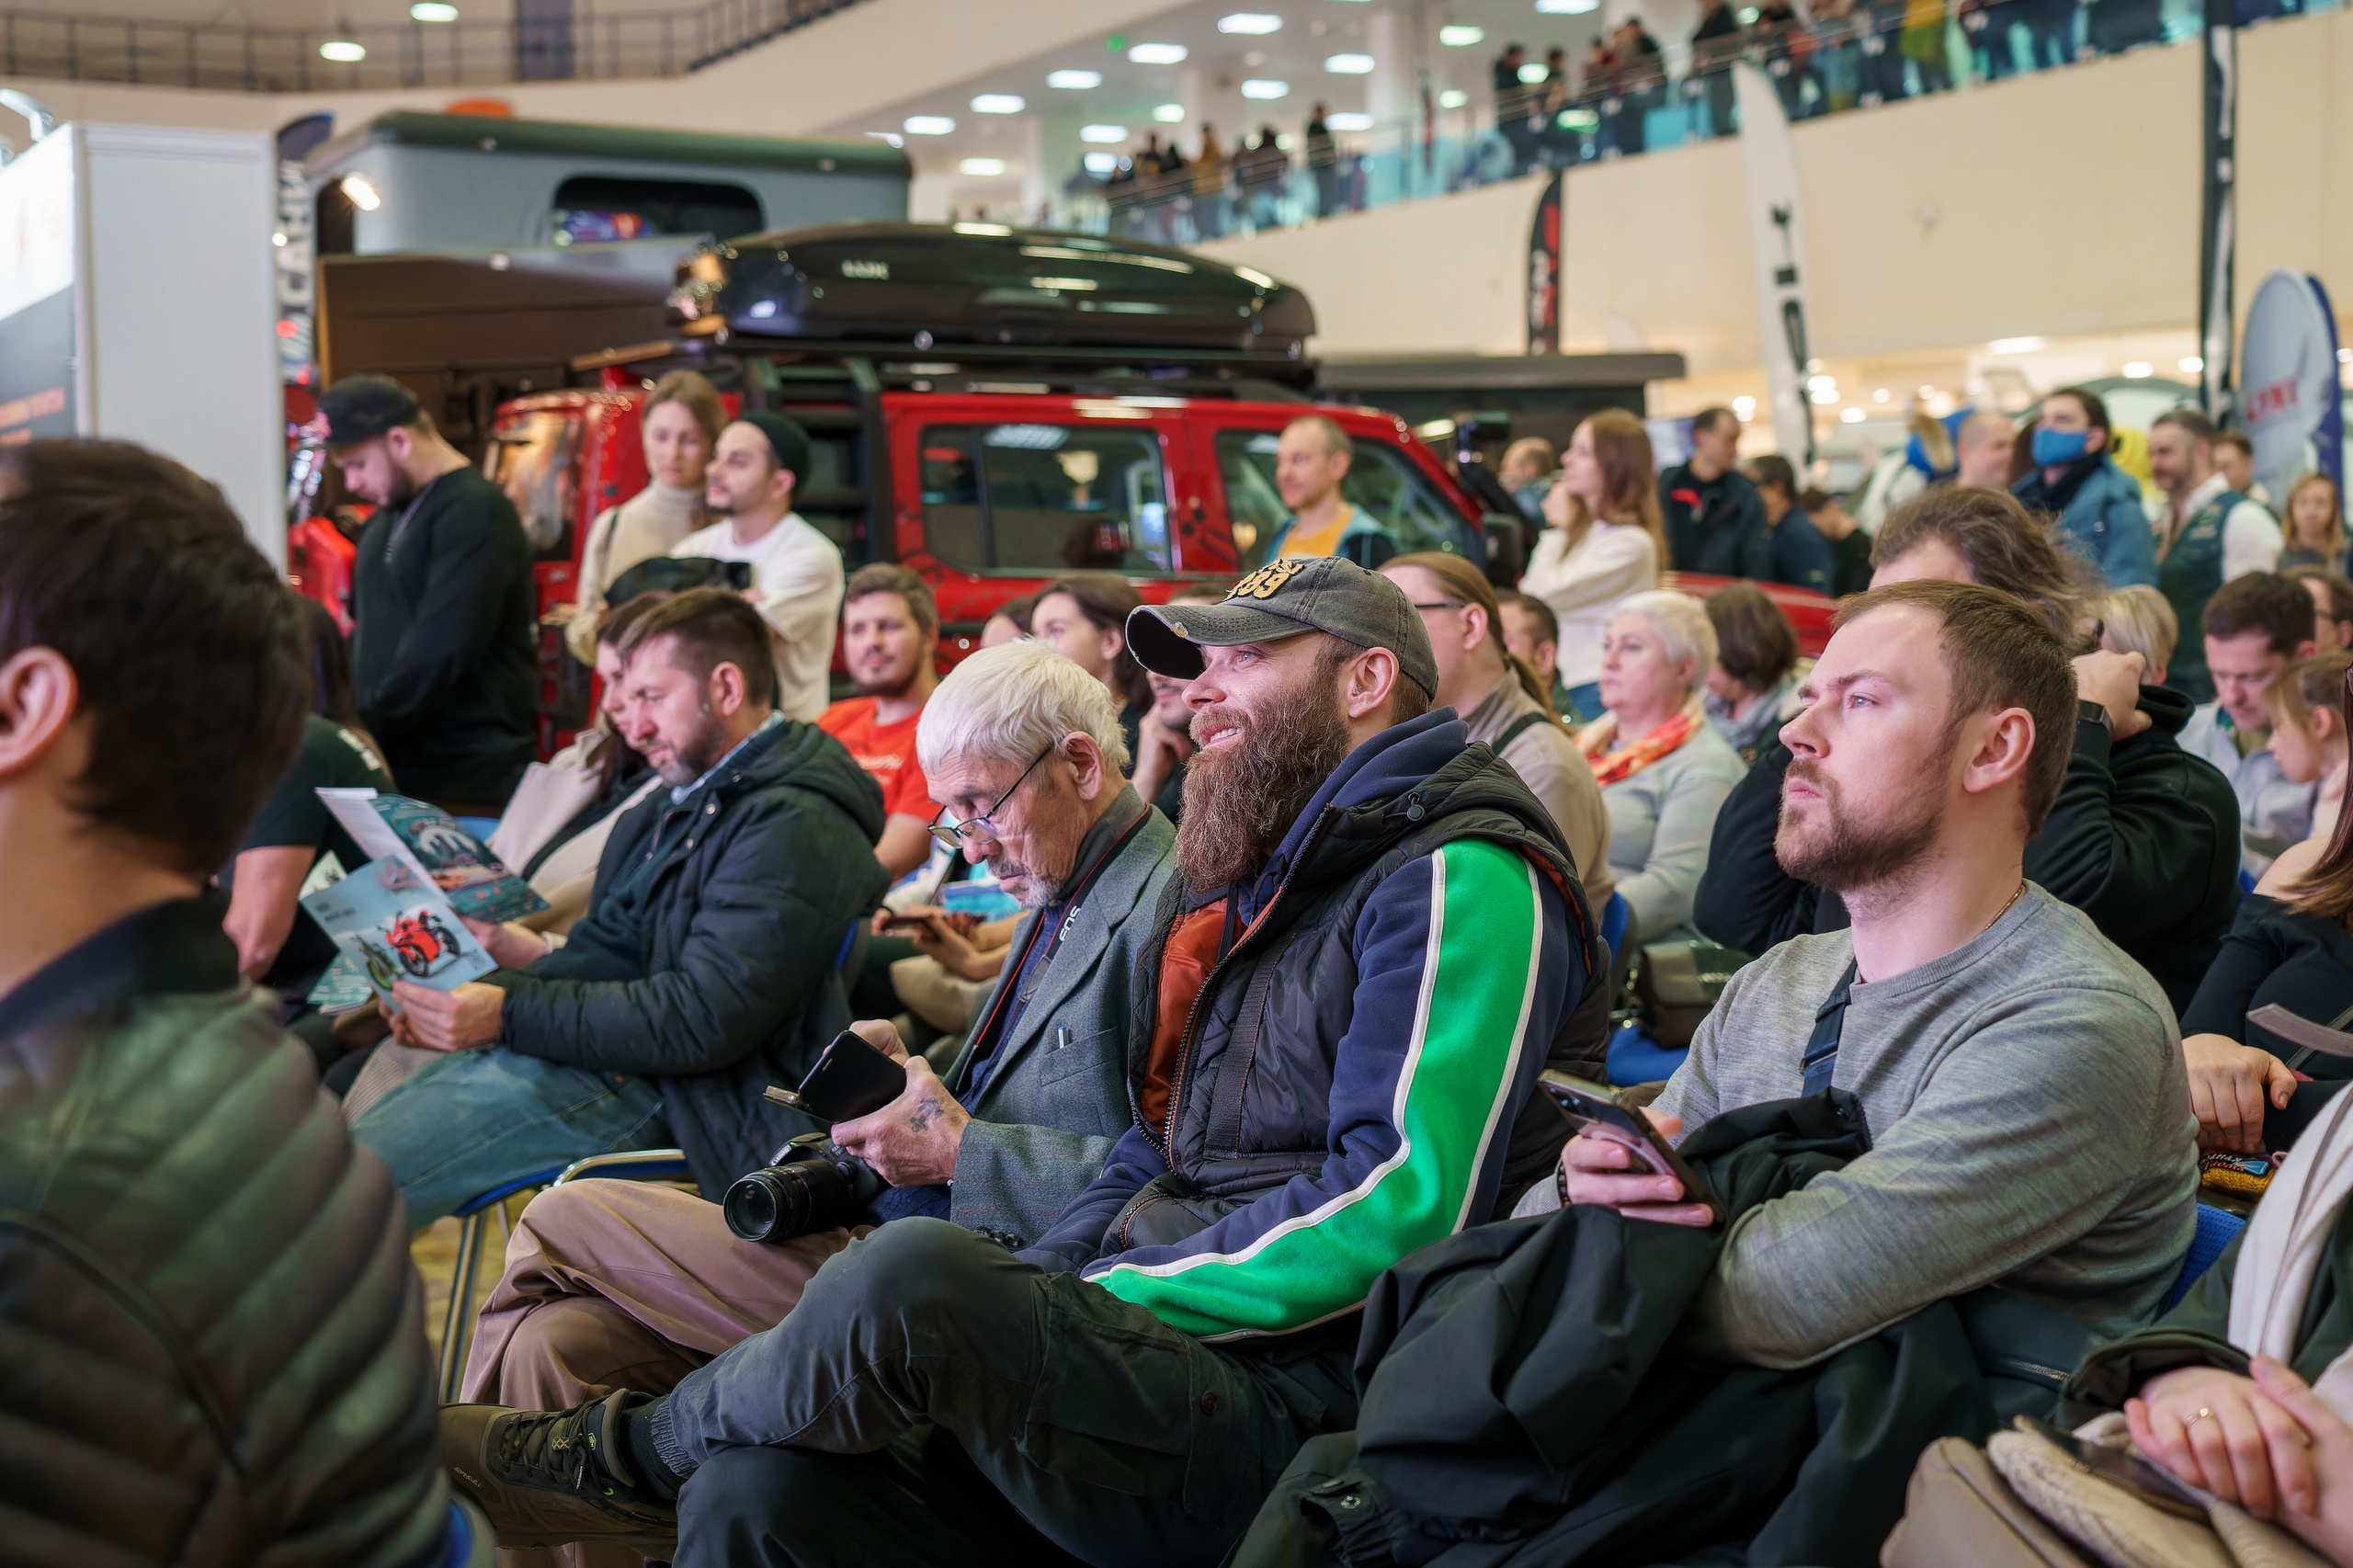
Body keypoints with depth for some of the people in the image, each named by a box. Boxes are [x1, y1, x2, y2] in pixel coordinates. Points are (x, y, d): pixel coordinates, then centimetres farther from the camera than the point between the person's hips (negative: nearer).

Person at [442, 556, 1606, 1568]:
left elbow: (1402, 1203, -18)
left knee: (908, 1274, -29)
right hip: (1170, 1339, 8)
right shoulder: (1258, 882, 24)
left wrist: (1103, 1300, -14)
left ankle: (627, 1453, 0)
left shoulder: (1463, 881, -7)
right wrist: (1025, 1306, 7)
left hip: (1295, 1398, -8)